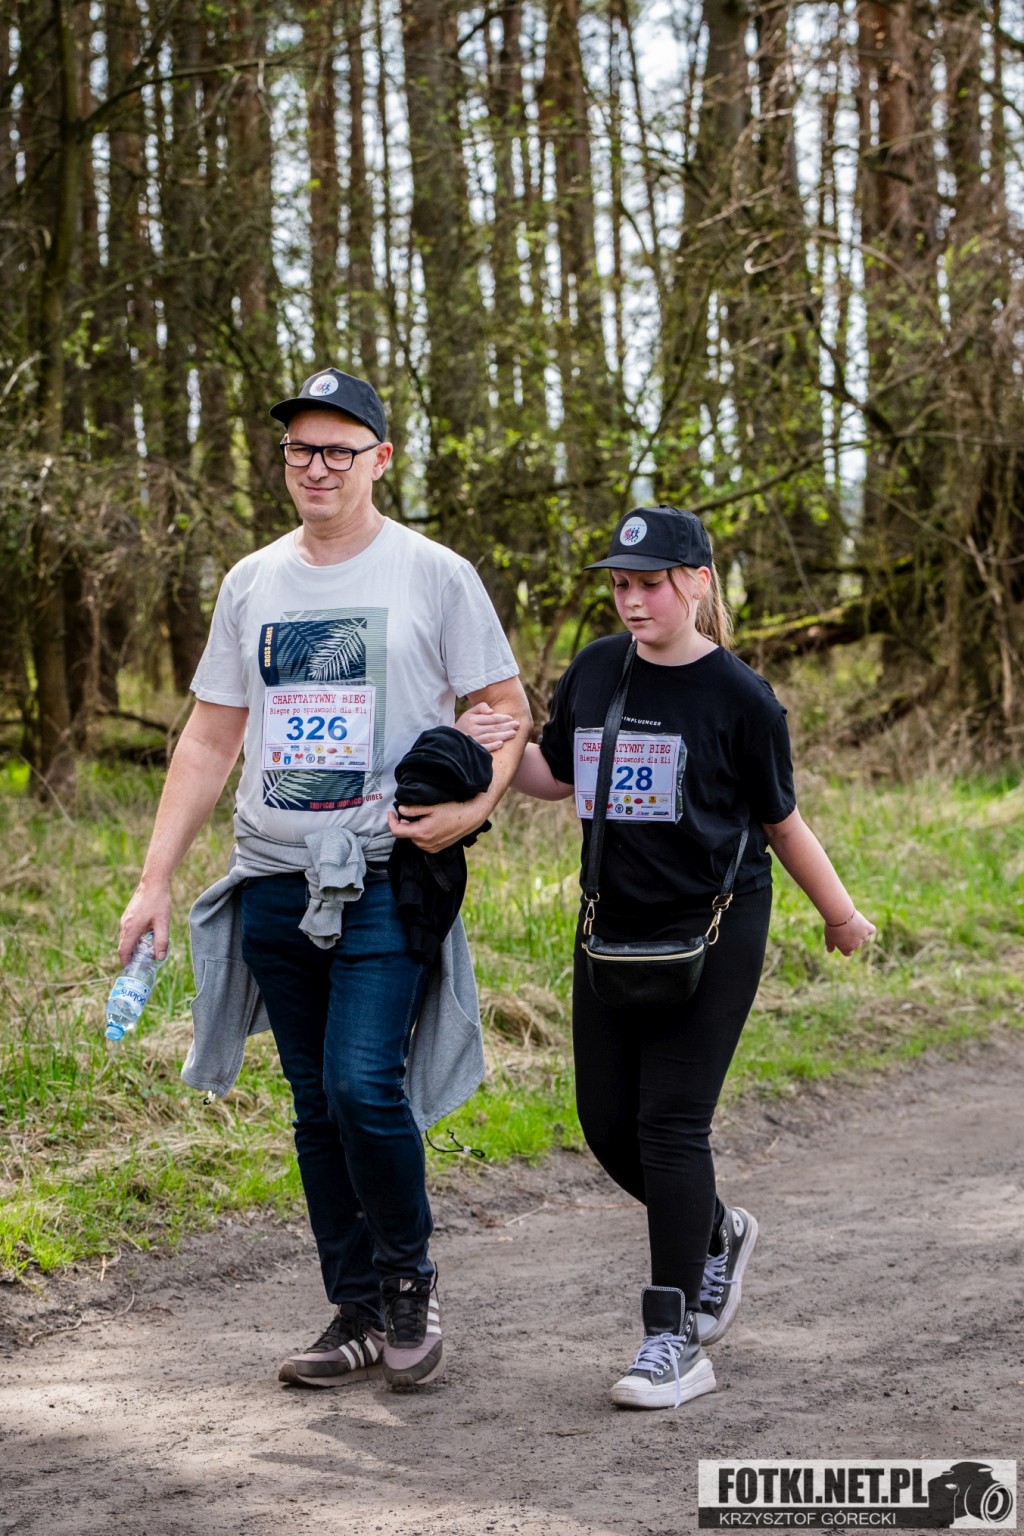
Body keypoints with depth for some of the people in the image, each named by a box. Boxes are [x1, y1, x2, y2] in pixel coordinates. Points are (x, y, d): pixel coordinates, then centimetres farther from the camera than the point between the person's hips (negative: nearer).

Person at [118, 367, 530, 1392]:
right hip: (275, 882, 5)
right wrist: (154, 881, 7)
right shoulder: (252, 583, 12)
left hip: (387, 879, -5)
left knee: (364, 1085, -17)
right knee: (318, 1108, 8)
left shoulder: (434, 576, 0)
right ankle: (357, 1317, 16)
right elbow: (209, 740, 14)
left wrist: (475, 806, -16)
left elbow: (509, 710, 4)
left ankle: (409, 1275, 6)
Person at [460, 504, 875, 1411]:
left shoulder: (739, 698, -9)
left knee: (671, 1124, -9)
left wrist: (842, 917, 9)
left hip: (714, 933, -5)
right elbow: (558, 777, 16)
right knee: (608, 1124, 7)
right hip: (614, 928, 5)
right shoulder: (594, 673, 4)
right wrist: (501, 750, -5)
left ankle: (677, 1342, -2)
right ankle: (717, 1235, 36)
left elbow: (780, 823, 1)